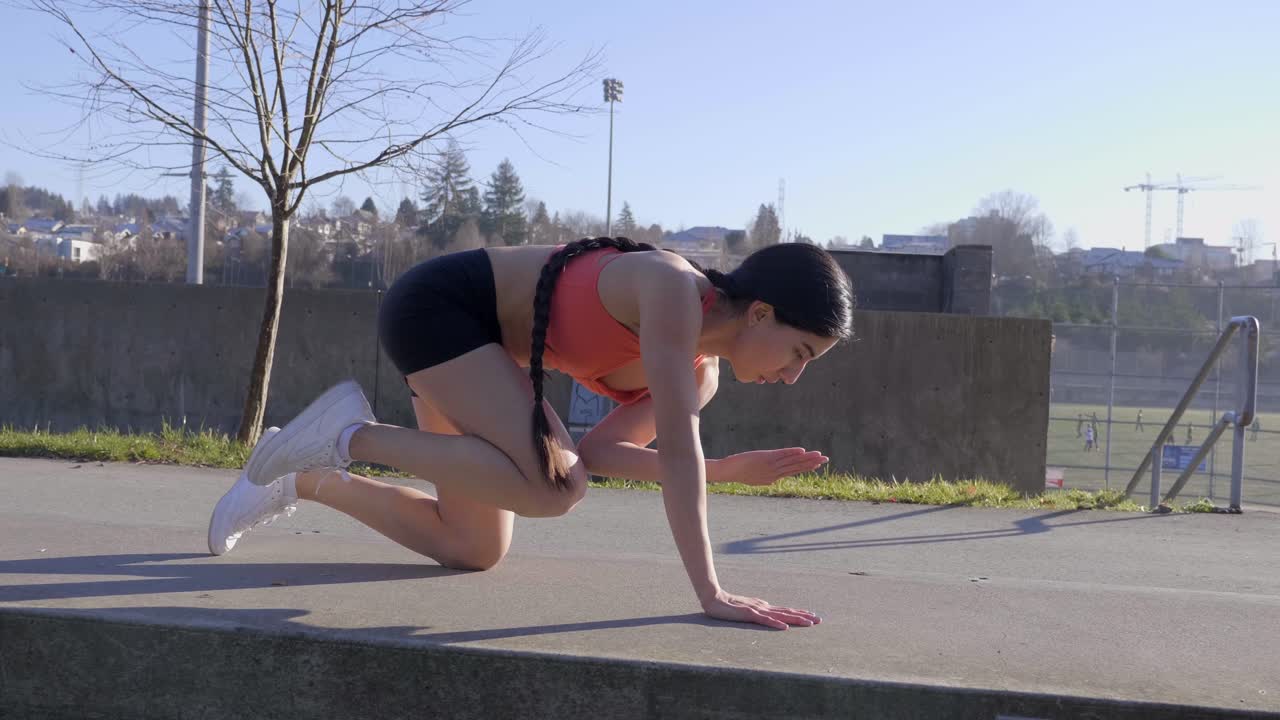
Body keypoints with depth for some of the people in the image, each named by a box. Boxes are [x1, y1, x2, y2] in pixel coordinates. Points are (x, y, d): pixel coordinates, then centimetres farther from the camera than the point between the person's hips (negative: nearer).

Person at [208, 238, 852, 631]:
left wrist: (727, 469, -10)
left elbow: (595, 451, -2)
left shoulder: (701, 371, 0)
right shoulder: (676, 290, -26)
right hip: (434, 304, -9)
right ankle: (349, 435, -10)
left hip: (477, 336, 9)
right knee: (554, 487, -26)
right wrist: (710, 593, -35)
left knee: (472, 550, 8)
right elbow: (678, 446, -35)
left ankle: (303, 481, 22)